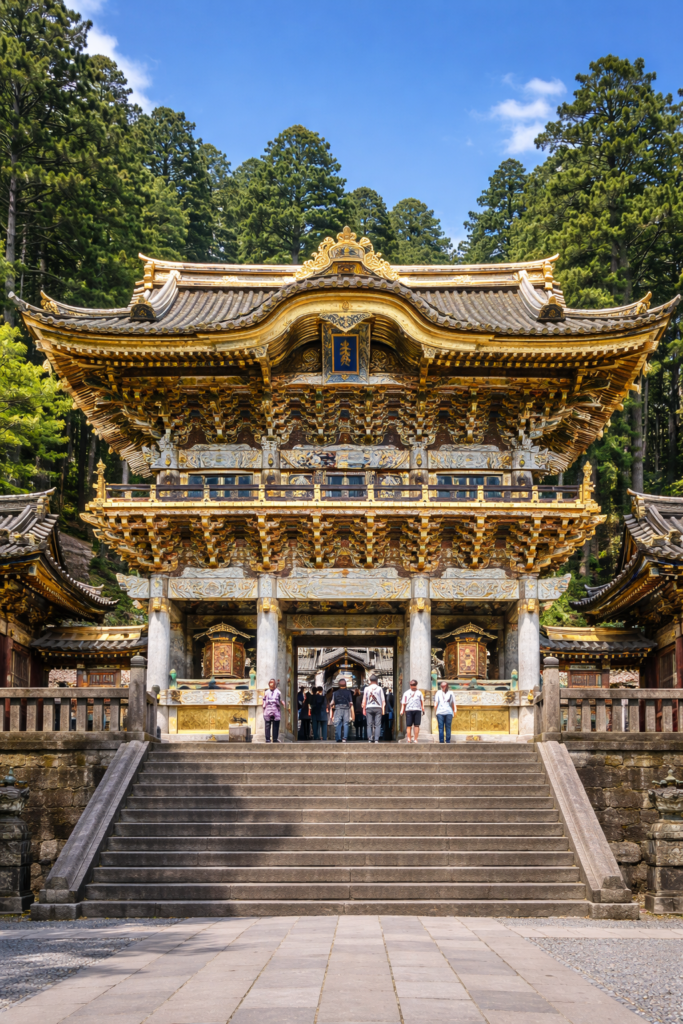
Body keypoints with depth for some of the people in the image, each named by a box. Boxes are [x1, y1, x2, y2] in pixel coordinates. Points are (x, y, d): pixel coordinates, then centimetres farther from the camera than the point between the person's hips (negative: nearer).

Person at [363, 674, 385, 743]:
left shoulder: (366, 688, 7)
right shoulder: (380, 688, 5)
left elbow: (364, 700, 7)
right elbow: (383, 700, 4)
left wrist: (364, 709, 12)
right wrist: (383, 709, 9)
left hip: (369, 708, 1)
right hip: (378, 707, 0)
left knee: (369, 725, 2)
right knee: (377, 725, -2)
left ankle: (370, 739, -6)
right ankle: (376, 739, -10)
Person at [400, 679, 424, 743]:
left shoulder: (419, 692, 22)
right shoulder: (406, 693, 20)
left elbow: (422, 700, 9)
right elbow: (403, 703, 16)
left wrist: (423, 706, -8)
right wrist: (402, 710, 2)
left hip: (417, 710, 0)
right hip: (409, 710, 0)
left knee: (416, 725, -4)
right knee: (409, 725, -6)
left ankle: (415, 739, -1)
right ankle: (409, 738, -6)